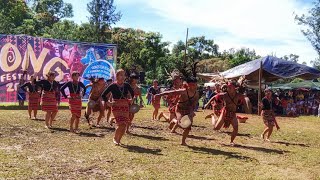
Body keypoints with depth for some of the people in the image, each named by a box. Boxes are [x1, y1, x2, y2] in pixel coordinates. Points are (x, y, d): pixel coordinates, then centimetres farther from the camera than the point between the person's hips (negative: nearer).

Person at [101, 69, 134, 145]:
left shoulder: (126, 85, 4)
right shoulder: (113, 86, -7)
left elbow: (132, 92, 25)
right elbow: (103, 95, -3)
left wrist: (131, 100, 14)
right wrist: (108, 103, -7)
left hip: (125, 106, 4)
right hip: (116, 106, -4)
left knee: (124, 125, 1)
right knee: (120, 124, -15)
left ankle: (119, 140, 20)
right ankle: (115, 138, 9)